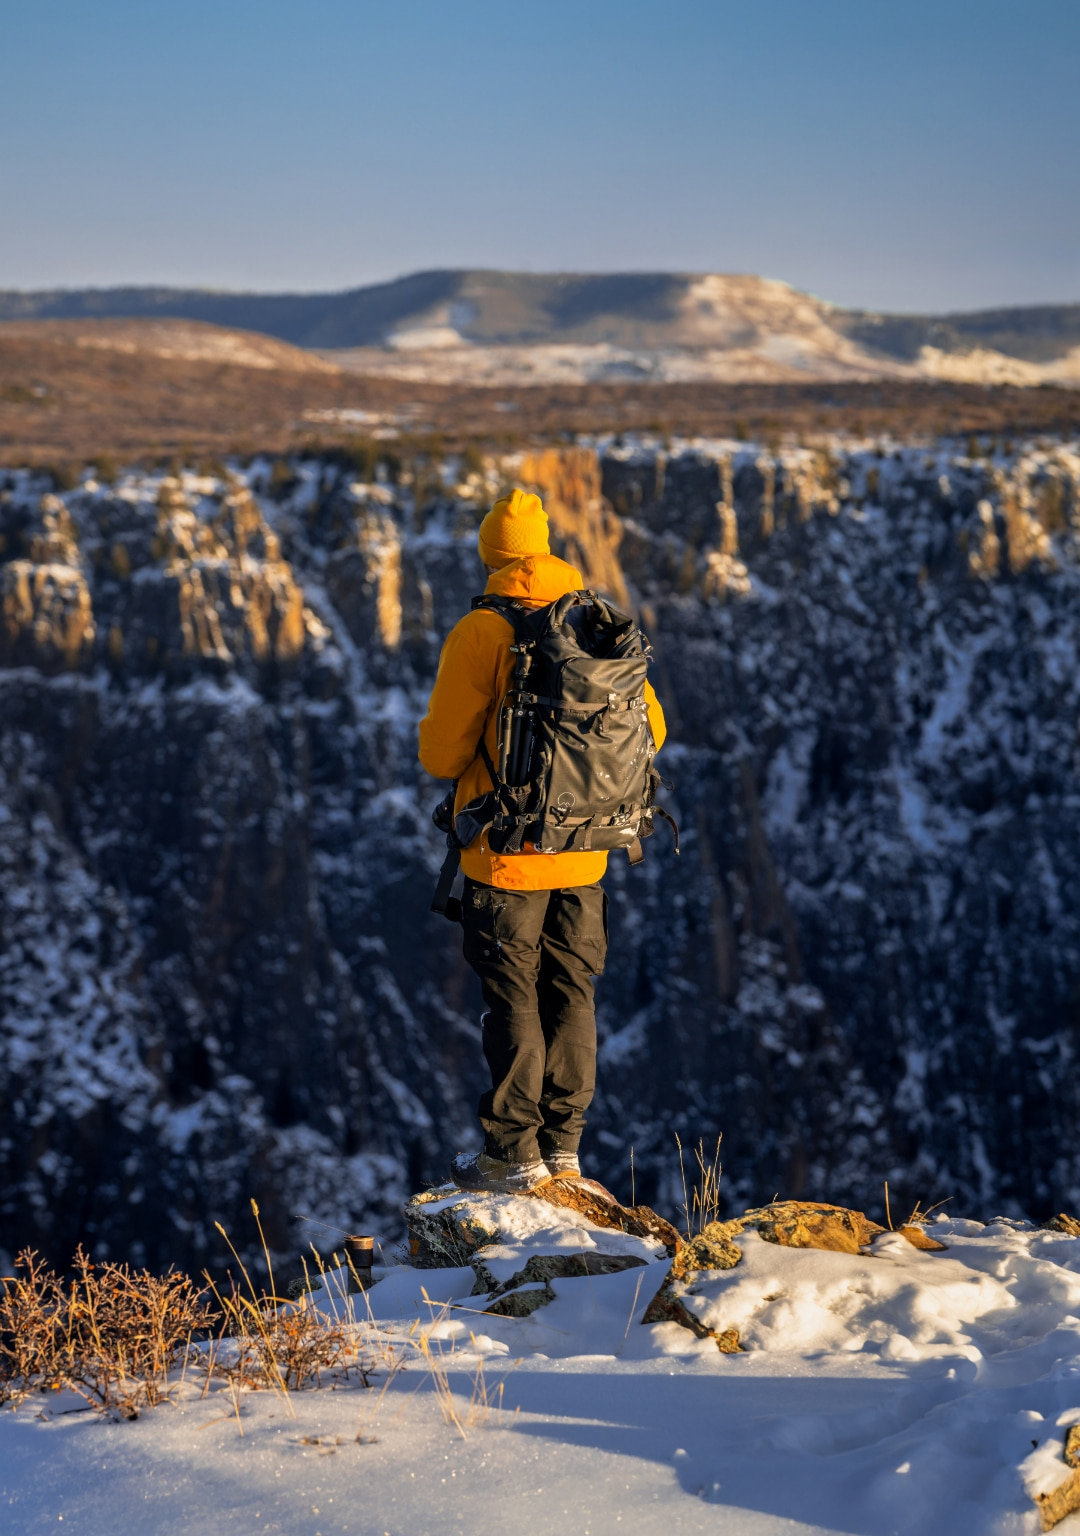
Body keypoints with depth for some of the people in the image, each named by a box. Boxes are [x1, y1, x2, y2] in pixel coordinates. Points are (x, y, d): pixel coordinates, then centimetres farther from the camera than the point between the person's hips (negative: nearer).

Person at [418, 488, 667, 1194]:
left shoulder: (481, 632, -14)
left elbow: (441, 754, -14)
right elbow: (649, 728, 6)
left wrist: (438, 739, 9)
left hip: (506, 852, -4)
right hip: (584, 851, 4)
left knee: (512, 999, 5)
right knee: (571, 994, 14)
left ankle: (515, 1155, 9)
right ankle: (564, 1145, 20)